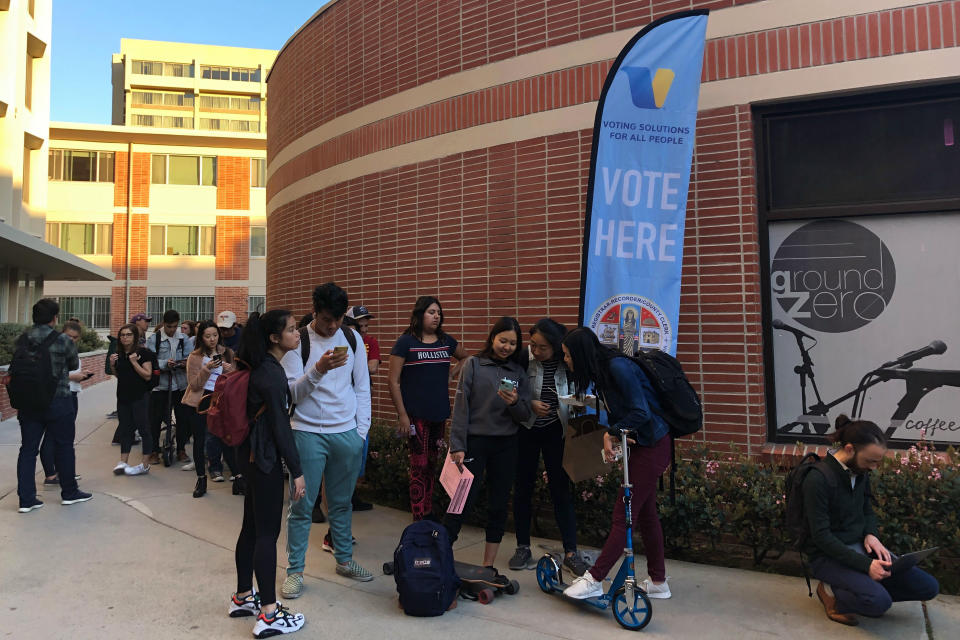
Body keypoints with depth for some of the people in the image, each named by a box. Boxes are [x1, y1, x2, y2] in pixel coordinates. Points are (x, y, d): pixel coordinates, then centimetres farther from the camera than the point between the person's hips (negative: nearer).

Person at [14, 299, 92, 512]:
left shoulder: (21, 340, 1)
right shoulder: (63, 341, -13)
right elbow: (74, 365, 2)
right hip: (58, 402, -4)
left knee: (28, 448, 9)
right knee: (64, 446, 9)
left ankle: (26, 499, 11)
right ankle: (69, 492, 20)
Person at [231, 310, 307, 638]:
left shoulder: (261, 367, 9)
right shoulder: (270, 373, -20)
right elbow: (280, 425, -19)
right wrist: (296, 471, -16)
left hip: (252, 454, 10)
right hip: (266, 458, -10)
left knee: (252, 527, 17)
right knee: (267, 533, -3)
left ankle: (243, 598, 30)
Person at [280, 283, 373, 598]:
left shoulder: (352, 338, 5)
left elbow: (362, 387, 9)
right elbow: (291, 392, -12)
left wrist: (361, 430, 5)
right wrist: (318, 370, -29)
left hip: (347, 433, 3)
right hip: (308, 433, -3)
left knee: (341, 502, 14)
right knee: (302, 505, 4)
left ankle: (344, 559, 29)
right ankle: (294, 570, 16)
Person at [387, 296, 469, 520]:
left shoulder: (446, 341, 8)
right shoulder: (406, 342, -6)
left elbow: (465, 358, 27)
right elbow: (393, 380, -8)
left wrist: (450, 374, 9)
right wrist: (402, 415, -12)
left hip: (439, 414, 5)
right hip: (416, 415, -5)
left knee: (432, 464, 13)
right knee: (420, 467, -3)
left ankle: (429, 515, 24)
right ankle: (419, 520, 6)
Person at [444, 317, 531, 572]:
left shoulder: (518, 372, 7)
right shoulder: (474, 365, -2)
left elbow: (524, 415, 4)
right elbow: (461, 407, -5)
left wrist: (514, 403, -17)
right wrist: (457, 446, -9)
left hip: (506, 445, 4)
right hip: (475, 441, -3)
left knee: (498, 506, 8)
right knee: (463, 501, -3)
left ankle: (489, 566, 20)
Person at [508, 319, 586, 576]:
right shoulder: (523, 359, -14)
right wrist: (530, 404, -19)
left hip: (556, 431, 0)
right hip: (526, 429, 0)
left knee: (561, 490, 2)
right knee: (522, 488, 8)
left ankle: (570, 552, 12)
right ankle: (523, 548, 23)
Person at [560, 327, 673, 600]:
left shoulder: (618, 367, -21)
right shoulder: (603, 370, 8)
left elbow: (641, 412, -24)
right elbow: (617, 413, 8)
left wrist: (611, 432, -12)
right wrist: (610, 434, -12)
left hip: (651, 446, -10)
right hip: (643, 446, 10)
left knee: (623, 515, -6)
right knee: (646, 513, 16)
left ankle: (594, 580, 0)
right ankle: (658, 583, 28)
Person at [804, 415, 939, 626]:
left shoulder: (861, 471, 2)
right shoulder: (818, 479, -23)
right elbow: (821, 536, -21)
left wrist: (871, 534, -4)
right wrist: (865, 565, -23)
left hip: (860, 546, 8)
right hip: (829, 555, -8)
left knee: (928, 587, -2)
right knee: (879, 601, -30)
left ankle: (860, 587, 7)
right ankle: (832, 592, -1)